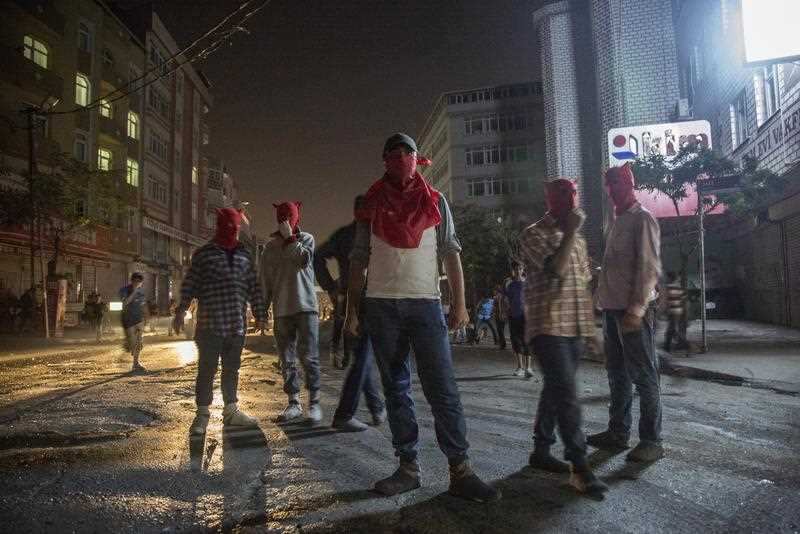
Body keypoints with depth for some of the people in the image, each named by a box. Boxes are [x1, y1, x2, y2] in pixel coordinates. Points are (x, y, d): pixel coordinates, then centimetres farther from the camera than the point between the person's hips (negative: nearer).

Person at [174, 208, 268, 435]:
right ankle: (202, 414, 13)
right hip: (209, 324, -4)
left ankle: (231, 410, 23)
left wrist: (261, 314, 13)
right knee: (207, 369, 2)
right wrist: (180, 311, -9)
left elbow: (254, 287, 14)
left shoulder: (244, 254, 12)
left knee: (232, 369, 12)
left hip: (237, 325, 4)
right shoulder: (203, 254, 0)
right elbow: (190, 284, -1)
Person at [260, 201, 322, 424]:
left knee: (309, 356, -7)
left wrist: (290, 237, -10)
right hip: (282, 310, 3)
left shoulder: (306, 238, 7)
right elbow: (265, 280, 11)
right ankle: (294, 403, 14)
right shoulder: (270, 247, 12)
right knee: (287, 360, 6)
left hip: (306, 306, -3)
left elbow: (304, 259, -14)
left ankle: (314, 402, 0)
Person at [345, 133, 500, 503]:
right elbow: (359, 260, 9)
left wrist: (459, 303, -3)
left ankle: (460, 471, 0)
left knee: (443, 389, -6)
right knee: (396, 389, 6)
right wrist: (352, 309, 3)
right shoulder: (371, 204, 10)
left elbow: (450, 254, 5)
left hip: (425, 302, -1)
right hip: (381, 306, 2)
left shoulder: (435, 201, 9)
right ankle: (408, 467, 14)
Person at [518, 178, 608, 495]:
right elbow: (555, 269, -20)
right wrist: (570, 233, -13)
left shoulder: (577, 239, 19)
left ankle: (541, 451, 24)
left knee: (556, 390, 13)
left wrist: (591, 326, 19)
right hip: (548, 326, -8)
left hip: (575, 327, 8)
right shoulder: (534, 234, -5)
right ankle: (579, 467, -10)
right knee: (567, 394, -13)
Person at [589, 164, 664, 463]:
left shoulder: (642, 219, -6)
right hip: (612, 307, 8)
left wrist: (637, 308, -20)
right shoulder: (618, 222, 19)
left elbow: (649, 267, -14)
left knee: (643, 375, -2)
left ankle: (651, 441, 6)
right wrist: (605, 301, 13)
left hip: (633, 309, -8)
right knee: (617, 373, 14)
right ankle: (618, 432, 24)